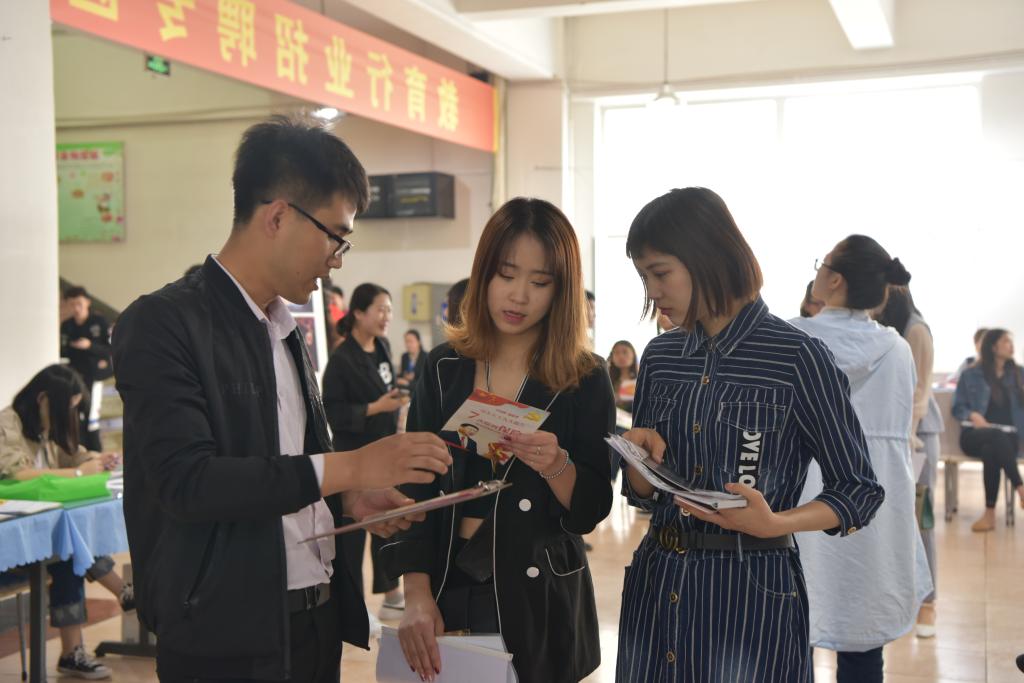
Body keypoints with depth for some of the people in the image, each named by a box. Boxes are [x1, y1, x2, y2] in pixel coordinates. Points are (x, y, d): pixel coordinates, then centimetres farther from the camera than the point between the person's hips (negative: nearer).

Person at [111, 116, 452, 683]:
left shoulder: (285, 333, 13)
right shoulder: (162, 324, -12)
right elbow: (186, 481, -22)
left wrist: (346, 498, 2)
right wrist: (348, 467, -22)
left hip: (316, 624, 7)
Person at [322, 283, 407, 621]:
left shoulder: (383, 347, 6)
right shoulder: (342, 359, -17)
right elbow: (332, 411, -19)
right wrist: (374, 408, -24)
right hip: (354, 456, -7)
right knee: (353, 529, 1)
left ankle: (391, 596, 25)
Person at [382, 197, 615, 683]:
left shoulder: (586, 380, -6)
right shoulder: (444, 367, 0)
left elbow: (590, 511, -7)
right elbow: (414, 487, -2)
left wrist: (556, 465, -26)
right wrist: (417, 596, -11)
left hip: (538, 597, -2)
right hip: (449, 584, 2)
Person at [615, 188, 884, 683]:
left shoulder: (798, 357, -11)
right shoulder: (660, 356, 5)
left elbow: (860, 491, -6)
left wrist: (774, 523, -22)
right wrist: (641, 461, -10)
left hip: (753, 589, -5)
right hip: (657, 583, 5)